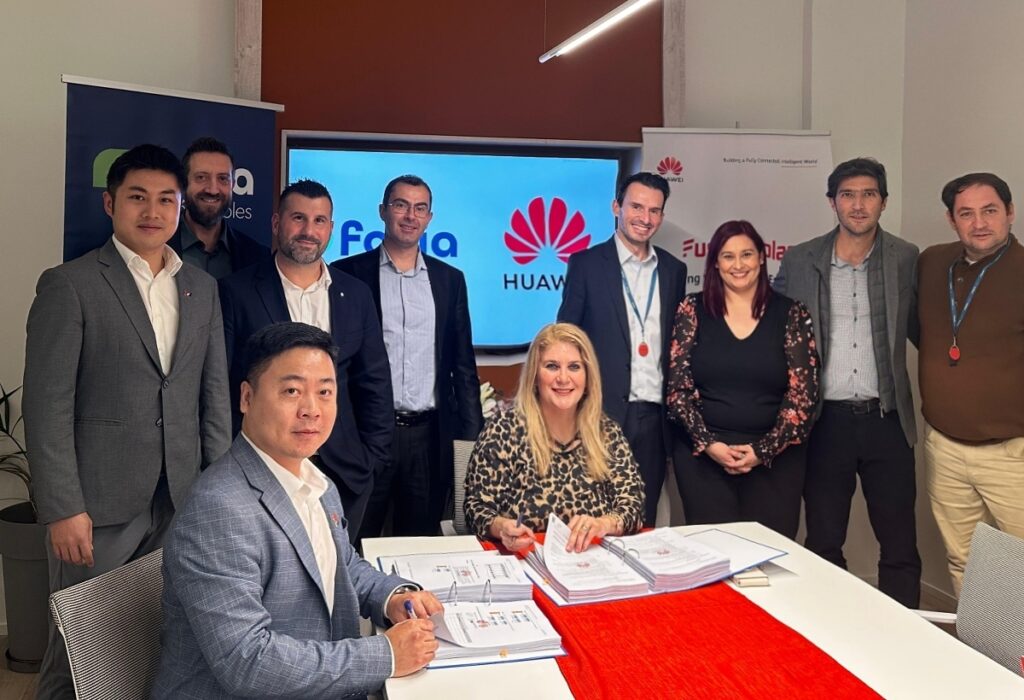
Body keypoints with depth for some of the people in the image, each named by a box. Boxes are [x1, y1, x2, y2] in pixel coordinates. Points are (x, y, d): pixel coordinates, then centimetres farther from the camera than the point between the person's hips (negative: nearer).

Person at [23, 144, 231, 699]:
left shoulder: (201, 288, 10)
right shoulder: (68, 285, -4)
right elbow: (47, 406, -8)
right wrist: (62, 509, -12)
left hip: (183, 502, 4)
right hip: (98, 506, -4)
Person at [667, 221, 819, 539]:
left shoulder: (791, 314, 1)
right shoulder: (693, 310, 2)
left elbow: (802, 393, -3)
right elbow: (677, 387, -2)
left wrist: (765, 449, -11)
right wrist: (707, 443, -12)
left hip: (776, 458, 0)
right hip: (702, 455, 0)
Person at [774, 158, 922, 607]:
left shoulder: (906, 259, 1)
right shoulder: (798, 261, 1)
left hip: (886, 420, 0)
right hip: (825, 421, 0)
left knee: (899, 545, 7)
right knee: (822, 544, 11)